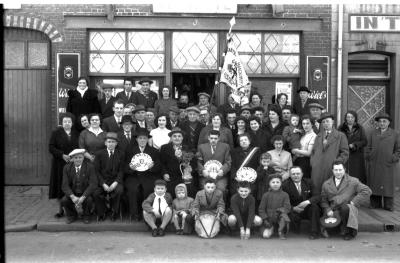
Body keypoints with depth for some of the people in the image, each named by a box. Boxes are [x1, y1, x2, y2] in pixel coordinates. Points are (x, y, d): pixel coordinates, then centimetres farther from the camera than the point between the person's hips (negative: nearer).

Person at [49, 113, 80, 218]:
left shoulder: (76, 133, 10)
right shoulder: (56, 133, 3)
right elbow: (51, 148, -3)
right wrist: (62, 155, -15)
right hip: (60, 164, -1)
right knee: (60, 187, 2)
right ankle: (61, 210, 11)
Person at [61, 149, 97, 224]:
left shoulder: (89, 167, -11)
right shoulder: (67, 168, -5)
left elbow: (93, 184, -17)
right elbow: (65, 185, -10)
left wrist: (82, 197, -29)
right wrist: (72, 197, -29)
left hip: (85, 193, -2)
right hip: (72, 193, 2)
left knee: (89, 200, -33)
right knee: (64, 200, -26)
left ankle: (86, 215, 0)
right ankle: (72, 215, 6)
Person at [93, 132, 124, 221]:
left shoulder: (121, 154, 8)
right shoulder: (99, 154, 6)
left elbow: (121, 171, 2)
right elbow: (97, 171, -1)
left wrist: (115, 183, -15)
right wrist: (103, 184, -14)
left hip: (115, 180, 0)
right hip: (102, 180, 0)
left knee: (120, 190, -32)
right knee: (96, 193, -29)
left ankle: (114, 211, -6)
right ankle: (101, 213, -1)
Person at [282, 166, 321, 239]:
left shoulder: (308, 182, 0)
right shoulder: (285, 185, -5)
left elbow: (317, 196, -8)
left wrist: (308, 201, -28)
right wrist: (293, 208, -25)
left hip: (308, 210, 2)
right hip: (294, 210, -2)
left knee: (314, 206, -29)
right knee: (292, 216, -33)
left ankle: (314, 232, -19)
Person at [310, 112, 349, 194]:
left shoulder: (340, 136, 6)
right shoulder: (318, 136, 21)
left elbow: (345, 153, 1)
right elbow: (313, 151, 24)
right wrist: (312, 162, 7)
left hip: (332, 169, -4)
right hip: (317, 170, 4)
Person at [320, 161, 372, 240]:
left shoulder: (353, 181, 6)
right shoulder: (326, 184, 14)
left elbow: (367, 191, -1)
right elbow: (323, 200, 14)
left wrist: (355, 202, -8)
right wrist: (328, 210, -5)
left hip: (349, 209, -2)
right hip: (333, 212, 3)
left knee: (345, 207, -38)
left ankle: (348, 232, -14)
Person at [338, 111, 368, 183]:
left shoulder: (360, 129, 9)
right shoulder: (341, 128, 10)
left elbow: (364, 141, 1)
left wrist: (354, 145, -13)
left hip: (357, 157, 0)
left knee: (357, 176, -5)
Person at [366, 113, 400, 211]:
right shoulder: (372, 134, 13)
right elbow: (368, 148, 15)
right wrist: (369, 158, 4)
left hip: (388, 165, -2)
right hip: (374, 165, 2)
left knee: (388, 184, 0)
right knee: (374, 184, 3)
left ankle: (388, 205, 7)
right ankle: (375, 204, 11)